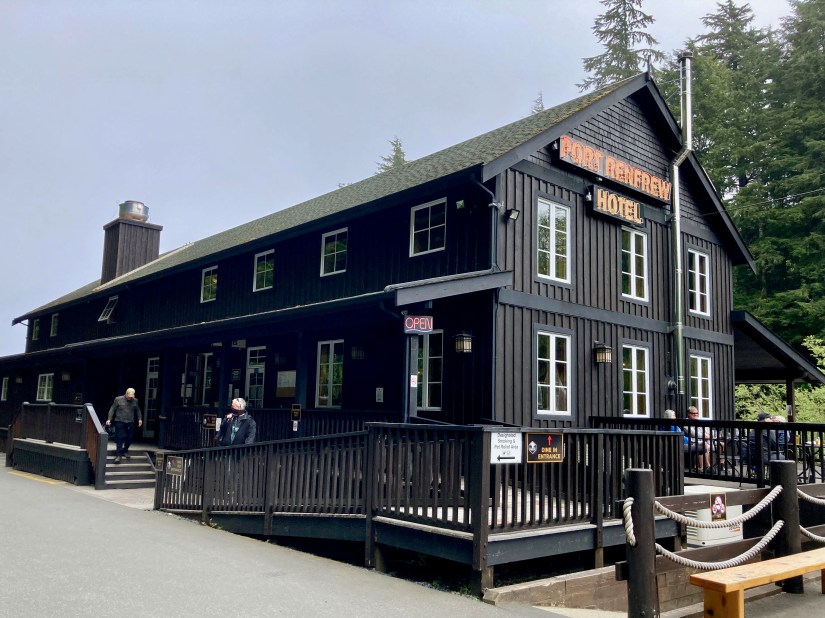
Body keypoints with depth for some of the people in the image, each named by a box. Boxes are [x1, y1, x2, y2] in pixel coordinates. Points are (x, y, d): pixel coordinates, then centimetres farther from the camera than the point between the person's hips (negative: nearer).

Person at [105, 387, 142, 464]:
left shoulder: (135, 401, 5)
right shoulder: (118, 399, -4)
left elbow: (138, 410, 18)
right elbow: (112, 409, 0)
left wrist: (140, 419, 9)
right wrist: (109, 419, -7)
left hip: (130, 423, 3)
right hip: (120, 422, -3)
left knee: (129, 438, 5)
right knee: (120, 438, -7)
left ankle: (125, 451, 26)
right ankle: (118, 455, -3)